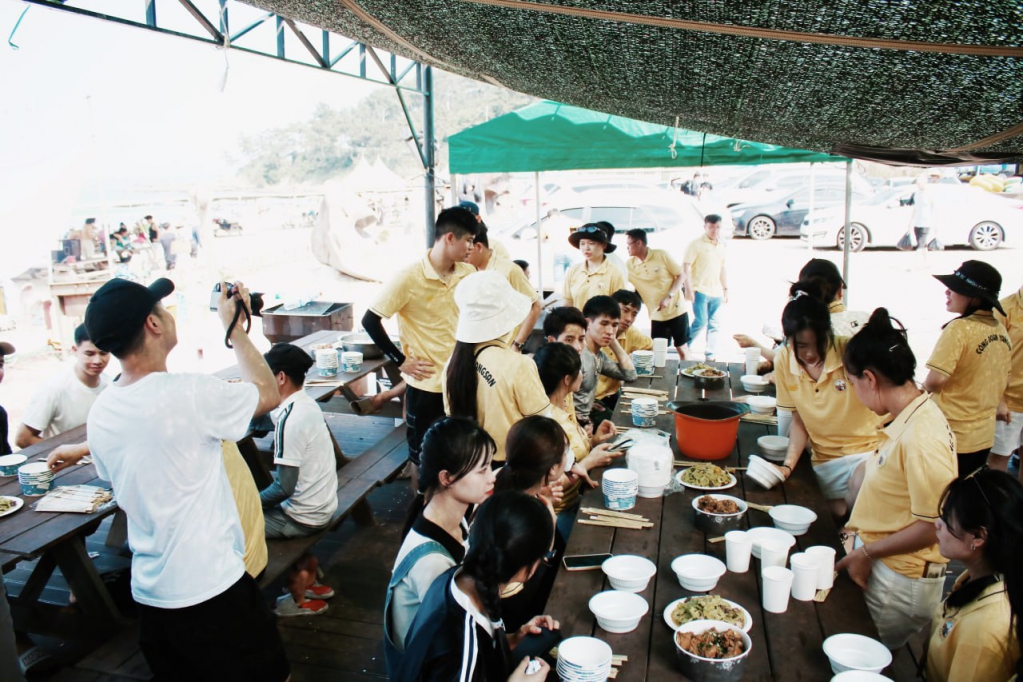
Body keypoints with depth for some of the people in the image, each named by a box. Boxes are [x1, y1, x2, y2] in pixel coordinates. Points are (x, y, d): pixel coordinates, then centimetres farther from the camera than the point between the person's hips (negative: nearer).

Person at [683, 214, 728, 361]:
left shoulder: (721, 245, 13)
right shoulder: (696, 244, -5)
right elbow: (686, 267, -9)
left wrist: (725, 289, 18)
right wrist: (688, 289, -15)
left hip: (717, 292, 6)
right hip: (700, 291, -6)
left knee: (714, 325, 6)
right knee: (701, 322, -11)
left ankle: (710, 355, 15)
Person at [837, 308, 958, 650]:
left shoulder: (922, 439, -26)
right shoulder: (908, 420, 2)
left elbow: (933, 526, -23)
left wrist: (867, 552, -14)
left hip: (899, 583, -8)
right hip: (877, 569, 8)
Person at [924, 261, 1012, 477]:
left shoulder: (959, 328, -19)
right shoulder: (1001, 331, 3)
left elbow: (934, 381, -25)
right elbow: (1004, 382, 13)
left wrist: (926, 386, -4)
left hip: (954, 436, -7)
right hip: (985, 435, 7)